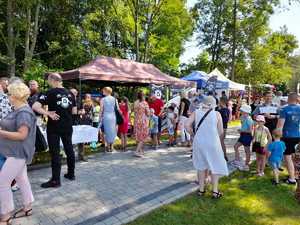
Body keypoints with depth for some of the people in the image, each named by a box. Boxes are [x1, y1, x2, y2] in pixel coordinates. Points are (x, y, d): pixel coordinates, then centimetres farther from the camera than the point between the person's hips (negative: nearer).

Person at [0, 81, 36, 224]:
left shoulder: (23, 112, -21)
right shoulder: (18, 110, 9)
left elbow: (22, 135, -25)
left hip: (18, 153, -10)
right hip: (17, 152, 10)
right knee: (21, 179, 17)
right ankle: (27, 208, 32)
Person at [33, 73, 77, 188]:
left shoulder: (50, 93, -10)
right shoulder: (70, 93, 5)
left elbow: (35, 106, -20)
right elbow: (74, 111, 9)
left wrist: (49, 114, -15)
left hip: (54, 127, -5)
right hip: (68, 126, 5)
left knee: (55, 152, 1)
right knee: (69, 149, 15)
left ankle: (55, 180, 8)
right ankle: (71, 174, 28)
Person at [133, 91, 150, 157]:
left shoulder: (135, 103, 1)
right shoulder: (145, 103, -12)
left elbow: (134, 112, 8)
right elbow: (148, 113, -9)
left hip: (137, 121, 5)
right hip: (143, 121, -5)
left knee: (139, 136, 15)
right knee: (142, 137, 1)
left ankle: (141, 151, 25)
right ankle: (137, 151, -7)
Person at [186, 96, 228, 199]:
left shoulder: (196, 112, -2)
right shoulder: (217, 114, -5)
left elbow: (187, 125, -9)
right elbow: (221, 132, -2)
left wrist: (194, 134, 5)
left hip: (199, 142, 3)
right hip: (212, 143, -2)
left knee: (201, 165, 18)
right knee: (216, 166, 15)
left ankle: (201, 190, 27)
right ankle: (215, 191, 19)